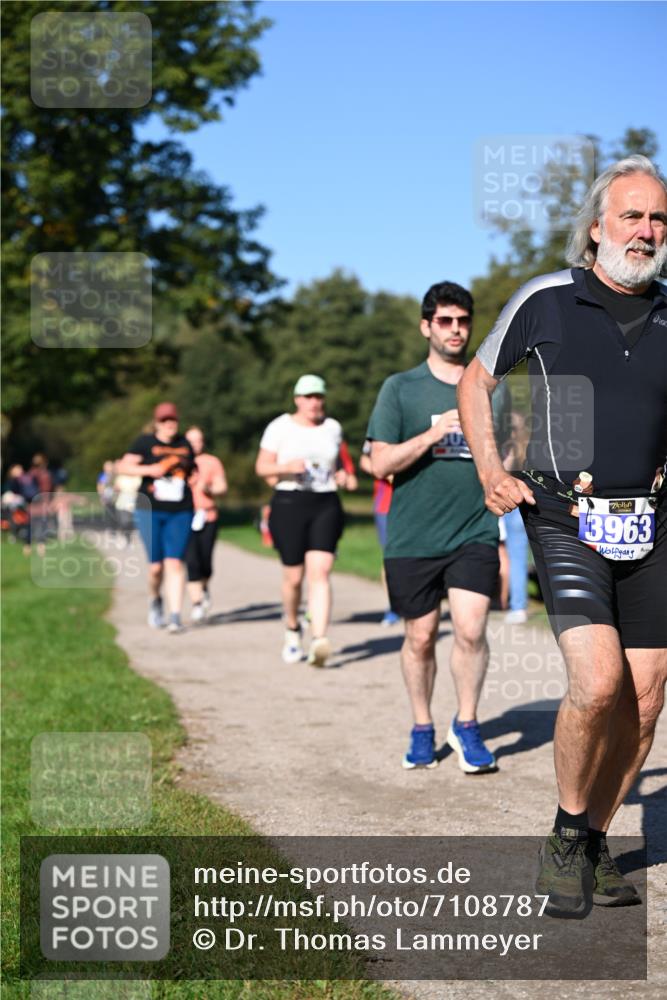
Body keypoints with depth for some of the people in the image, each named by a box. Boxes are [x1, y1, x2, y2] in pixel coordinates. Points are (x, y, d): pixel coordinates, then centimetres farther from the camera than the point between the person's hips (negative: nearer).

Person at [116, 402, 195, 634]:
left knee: (174, 563, -9)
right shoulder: (145, 443, 0)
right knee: (156, 566, 0)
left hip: (180, 513, 2)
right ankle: (155, 601, 31)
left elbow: (191, 471, 27)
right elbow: (122, 467, -7)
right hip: (150, 511, -2)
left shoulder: (185, 444, 12)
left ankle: (175, 616, -10)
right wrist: (149, 469, -18)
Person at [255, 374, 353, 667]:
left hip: (326, 505, 2)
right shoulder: (280, 427, 2)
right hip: (289, 504, -1)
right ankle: (292, 632, 30)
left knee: (320, 571, -14)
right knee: (294, 577, 3)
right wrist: (287, 467, -16)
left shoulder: (333, 428, 12)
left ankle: (319, 640, -23)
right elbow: (262, 467, 2)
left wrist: (341, 475, 4)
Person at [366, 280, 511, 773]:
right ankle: (422, 729, 26)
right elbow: (381, 462, -3)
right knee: (421, 636, 7)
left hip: (475, 533, 1)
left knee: (471, 629, -12)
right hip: (413, 536, 0)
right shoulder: (401, 388, 4)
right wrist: (432, 435, -16)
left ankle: (466, 726, 8)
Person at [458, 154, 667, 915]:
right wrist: (489, 467, 1)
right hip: (565, 519, -4)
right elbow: (478, 378, 13)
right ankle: (567, 833, 4)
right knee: (598, 680, -20)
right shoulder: (545, 301, 0)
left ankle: (592, 845, 20)